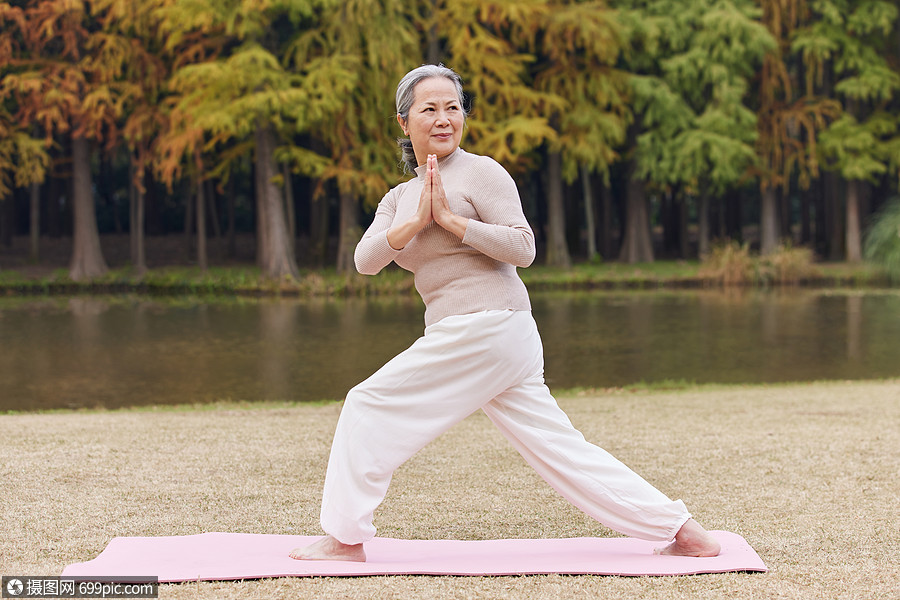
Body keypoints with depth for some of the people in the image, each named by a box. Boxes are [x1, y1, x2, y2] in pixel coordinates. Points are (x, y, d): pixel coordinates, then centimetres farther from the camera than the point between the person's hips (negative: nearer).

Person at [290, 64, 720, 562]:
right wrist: (416, 221, -8)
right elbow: (365, 261, 5)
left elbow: (522, 248, -12)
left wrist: (450, 220, -13)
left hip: (485, 329, -8)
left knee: (370, 406, -4)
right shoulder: (399, 197, 20)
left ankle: (345, 537, 7)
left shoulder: (480, 172, -2)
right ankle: (680, 529, 10)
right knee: (562, 450, 6)